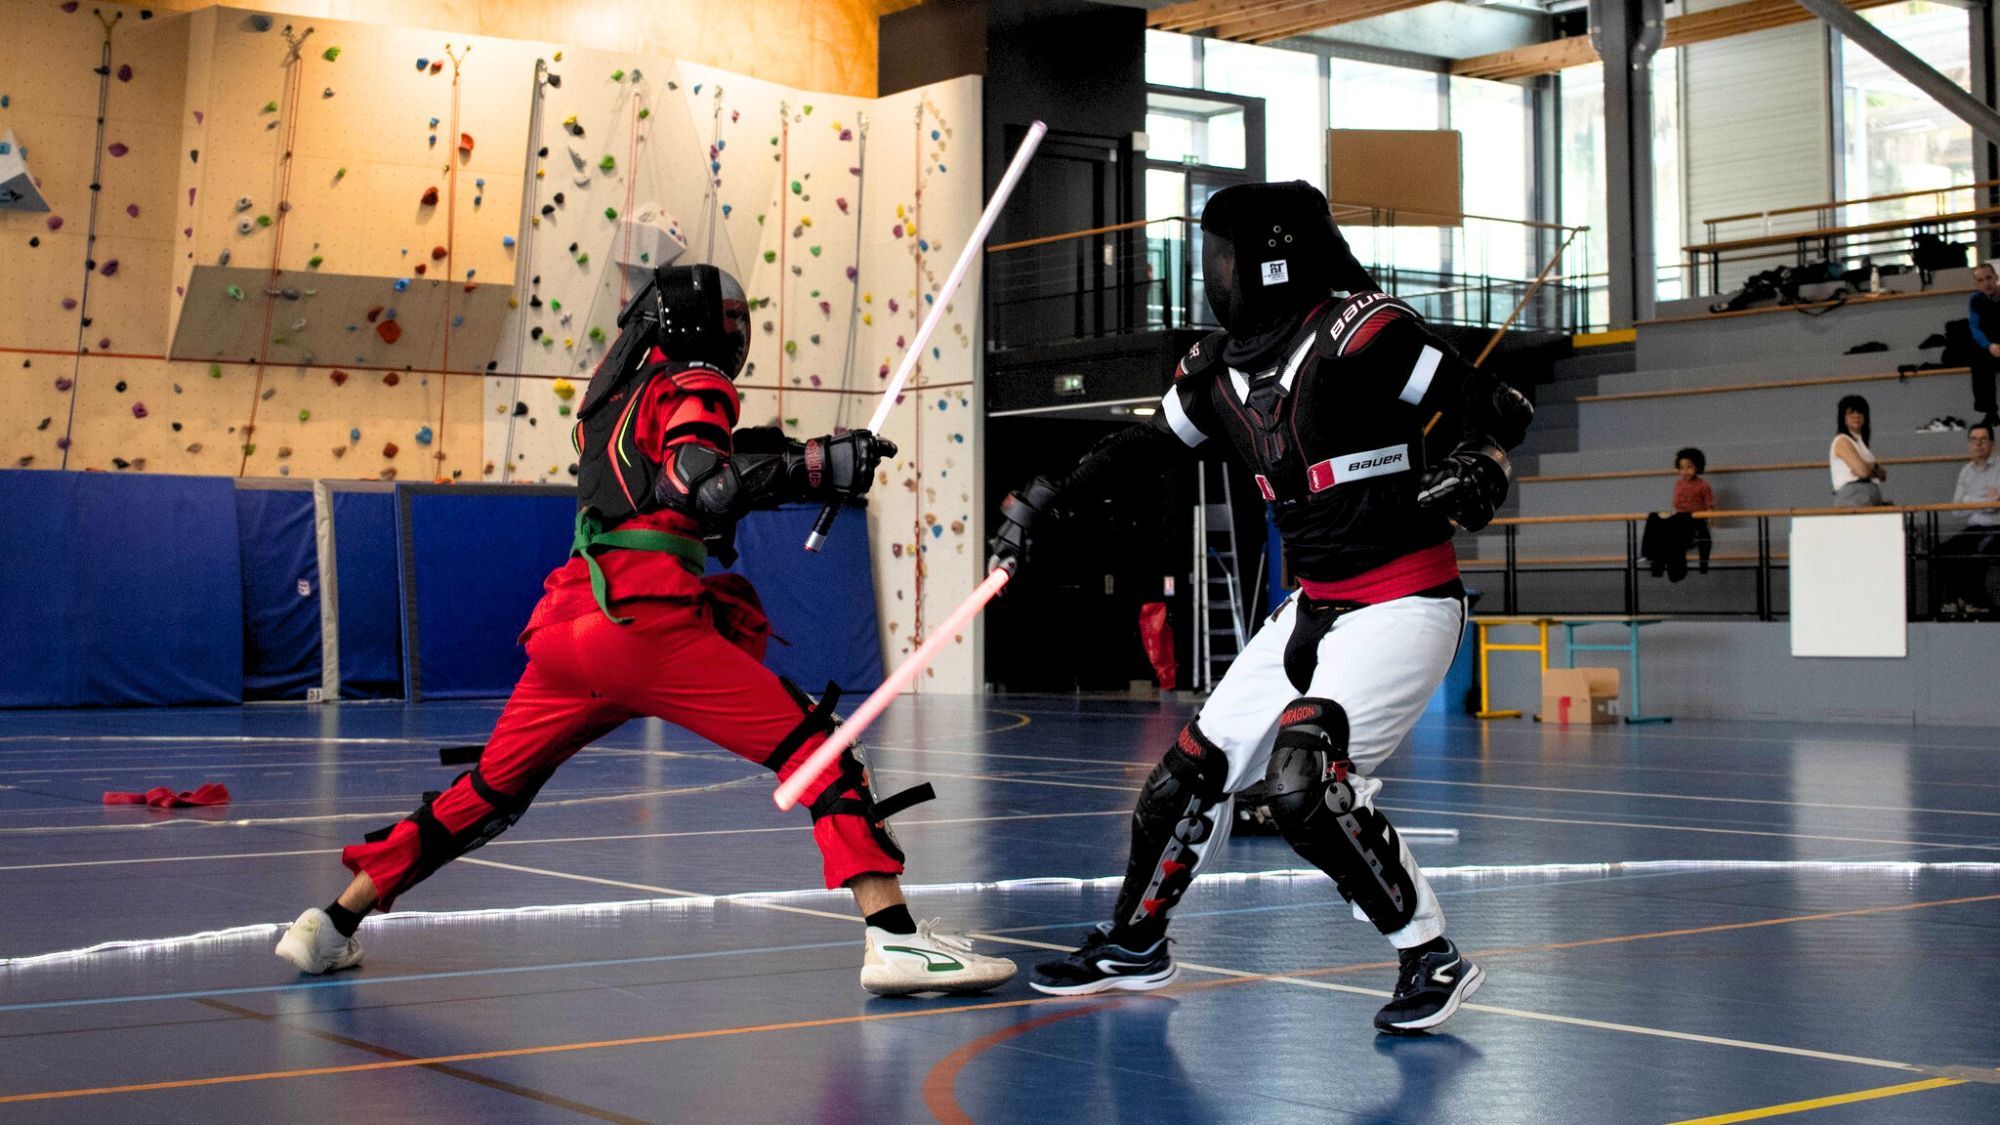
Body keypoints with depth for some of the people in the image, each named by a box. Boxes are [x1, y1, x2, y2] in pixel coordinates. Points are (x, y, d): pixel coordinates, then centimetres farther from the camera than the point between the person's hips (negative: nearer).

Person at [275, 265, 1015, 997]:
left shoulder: (612, 398, 27)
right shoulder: (695, 385, 4)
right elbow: (703, 488, -14)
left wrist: (746, 457, 28)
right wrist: (819, 465, -11)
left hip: (568, 624, 8)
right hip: (649, 626, -7)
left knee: (490, 789, 20)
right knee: (814, 750, -8)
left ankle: (333, 925, 23)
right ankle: (894, 937, -21)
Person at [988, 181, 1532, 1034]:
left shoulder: (1358, 333, -16)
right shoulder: (1221, 367, 7)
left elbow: (1497, 406, -12)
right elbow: (1145, 449, 20)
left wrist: (1476, 470, -31)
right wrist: (1046, 500, 14)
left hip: (1404, 603, -8)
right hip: (1313, 606, 8)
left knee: (1305, 782, -23)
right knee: (1197, 765, 10)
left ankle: (1432, 958, -8)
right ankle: (1134, 942, 31)